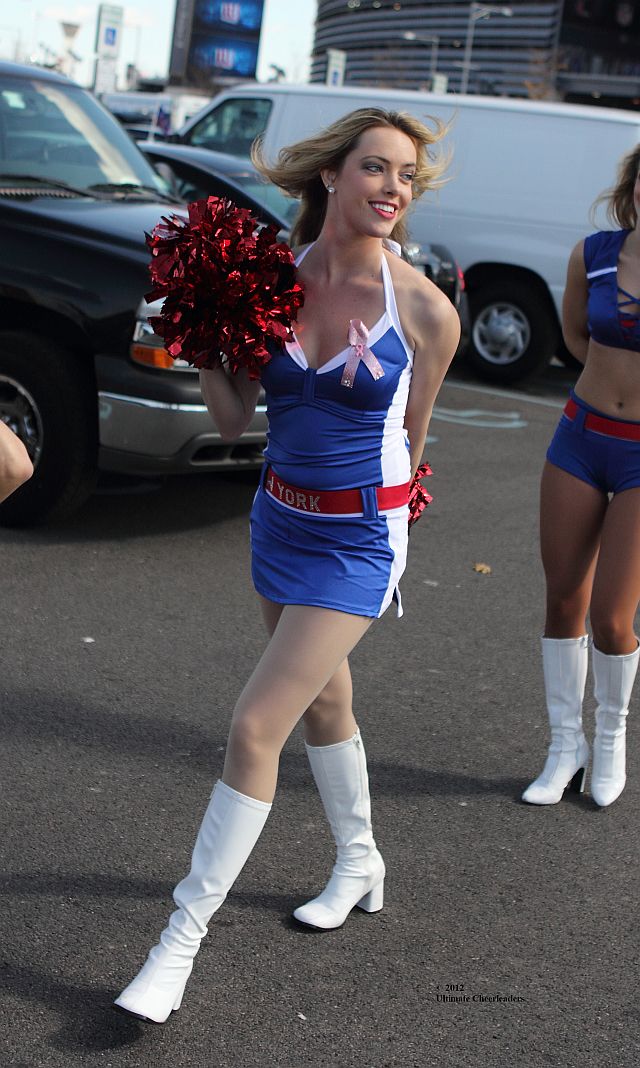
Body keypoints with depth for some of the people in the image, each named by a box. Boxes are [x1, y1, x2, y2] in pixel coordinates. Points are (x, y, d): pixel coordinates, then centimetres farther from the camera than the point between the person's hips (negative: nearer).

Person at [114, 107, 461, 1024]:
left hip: (359, 541, -5)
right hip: (280, 518, 5)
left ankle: (181, 943, 1)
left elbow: (411, 434, 1)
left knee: (255, 726, -11)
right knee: (322, 701, 23)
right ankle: (359, 865, 47)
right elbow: (233, 418, -1)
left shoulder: (425, 310, -15)